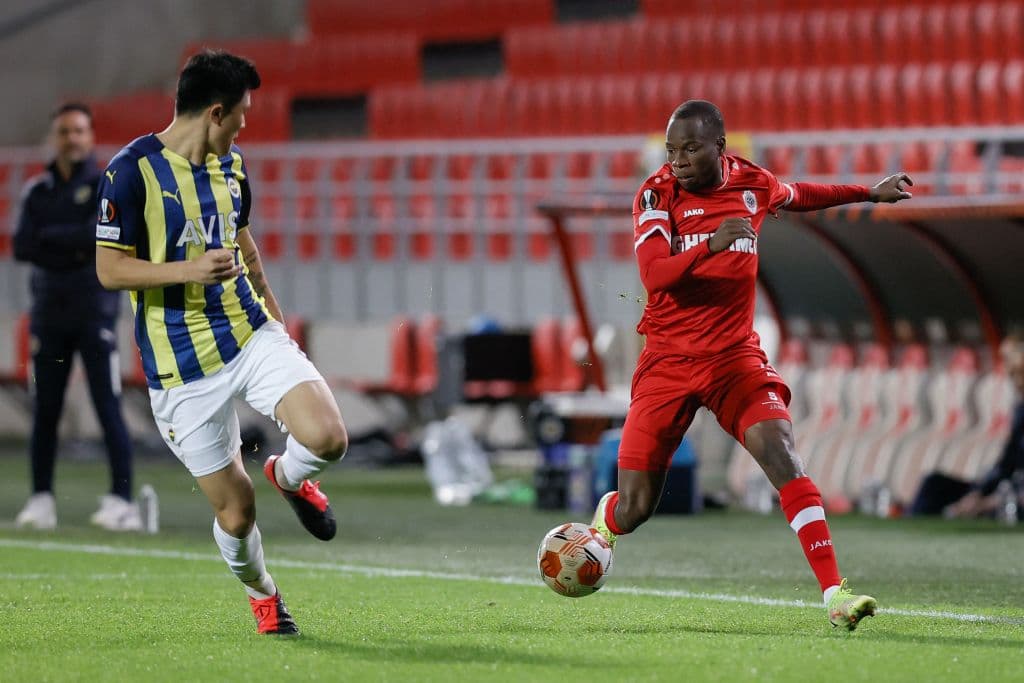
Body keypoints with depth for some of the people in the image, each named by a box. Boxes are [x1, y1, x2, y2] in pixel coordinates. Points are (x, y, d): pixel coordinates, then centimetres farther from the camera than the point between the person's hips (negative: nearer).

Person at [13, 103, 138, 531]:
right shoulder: (37, 191, 11)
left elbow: (98, 235, -16)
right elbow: (22, 247, -1)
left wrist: (49, 236, -7)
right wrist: (72, 246, -12)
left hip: (94, 308, -4)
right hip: (48, 310, 4)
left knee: (108, 407, -9)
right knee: (43, 410, 4)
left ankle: (122, 501, -12)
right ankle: (41, 500, 10)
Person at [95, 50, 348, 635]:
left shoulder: (230, 166, 9)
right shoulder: (132, 170, -12)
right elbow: (110, 269, -12)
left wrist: (275, 318, 29)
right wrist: (190, 270, -24)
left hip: (251, 333, 5)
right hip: (184, 367, -5)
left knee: (328, 437, -20)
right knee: (235, 508, -1)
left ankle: (288, 476, 17)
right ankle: (260, 592, 31)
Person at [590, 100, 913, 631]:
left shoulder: (753, 185, 2)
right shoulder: (657, 195, -8)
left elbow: (798, 195, 26)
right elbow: (654, 274, -22)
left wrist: (871, 193, 32)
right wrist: (711, 247, -39)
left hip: (735, 357, 1)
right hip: (668, 362, -1)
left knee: (779, 450, -24)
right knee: (634, 508, -3)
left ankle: (834, 592, -27)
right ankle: (603, 520, 36)